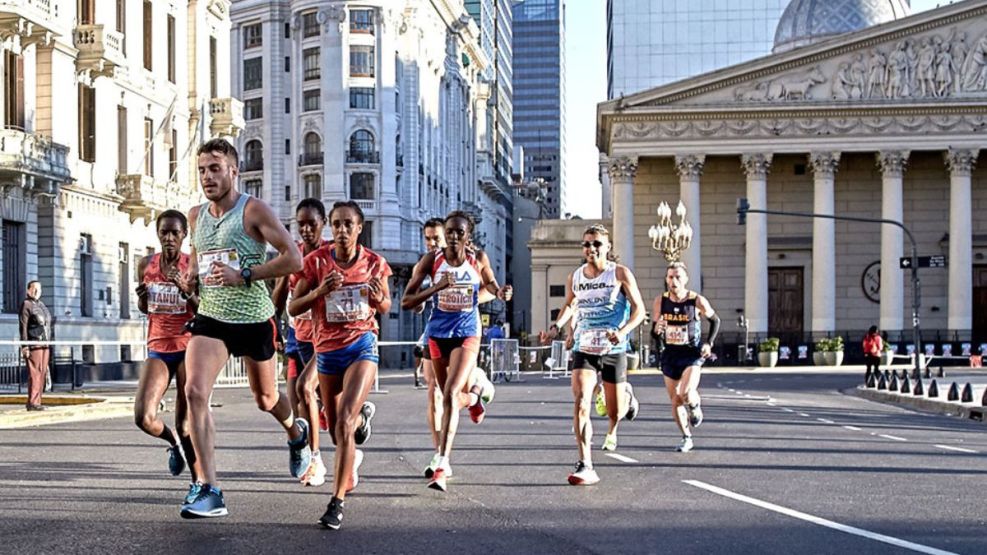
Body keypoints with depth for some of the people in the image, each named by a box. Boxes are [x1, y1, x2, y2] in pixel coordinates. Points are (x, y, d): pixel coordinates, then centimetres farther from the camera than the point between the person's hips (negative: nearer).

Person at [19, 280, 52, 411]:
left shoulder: (41, 305, 21)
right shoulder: (26, 304, -4)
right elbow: (23, 326, -10)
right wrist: (24, 346, -16)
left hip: (44, 345, 8)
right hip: (34, 344, -8)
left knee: (42, 373, 6)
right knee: (35, 373, -11)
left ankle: (37, 401, 9)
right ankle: (32, 403, -12)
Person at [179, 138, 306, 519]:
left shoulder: (253, 210, -12)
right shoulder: (196, 215, 6)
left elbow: (293, 259, -17)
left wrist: (244, 276, -23)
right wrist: (192, 273, 4)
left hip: (254, 319, -3)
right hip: (210, 317, 4)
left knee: (264, 398, 15)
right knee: (195, 392, -18)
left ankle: (296, 432, 53)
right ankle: (209, 491, -17)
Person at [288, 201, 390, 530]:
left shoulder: (374, 263, -3)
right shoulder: (316, 261, -5)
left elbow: (385, 308, 11)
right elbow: (293, 308, -4)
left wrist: (379, 298, -14)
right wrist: (320, 291, -22)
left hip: (362, 346, -2)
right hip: (327, 350, 2)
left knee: (344, 424, -19)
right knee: (336, 430, 15)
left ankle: (338, 501, -16)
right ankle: (363, 415, 53)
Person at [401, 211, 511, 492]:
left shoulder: (479, 259, -4)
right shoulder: (431, 260, -8)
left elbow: (489, 284, 17)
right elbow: (406, 301, -9)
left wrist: (500, 292, -6)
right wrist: (436, 288, -24)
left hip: (467, 335, -2)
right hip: (438, 334, 2)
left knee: (450, 395, -19)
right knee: (450, 397, 17)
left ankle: (442, 465, -18)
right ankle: (478, 391, 55)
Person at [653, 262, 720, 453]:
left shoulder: (697, 301, -10)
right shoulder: (660, 301, -3)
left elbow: (715, 320, 8)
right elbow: (655, 334, 3)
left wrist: (709, 343, -3)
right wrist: (657, 330, -21)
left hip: (692, 354, -3)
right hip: (670, 354, 3)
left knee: (686, 393, -25)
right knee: (675, 401, 8)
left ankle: (695, 406, 11)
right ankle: (687, 438, 26)